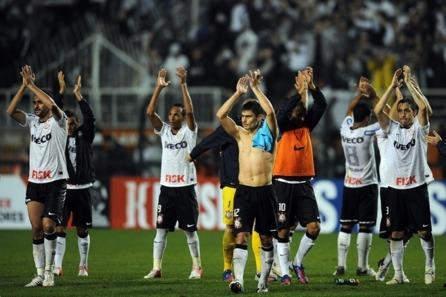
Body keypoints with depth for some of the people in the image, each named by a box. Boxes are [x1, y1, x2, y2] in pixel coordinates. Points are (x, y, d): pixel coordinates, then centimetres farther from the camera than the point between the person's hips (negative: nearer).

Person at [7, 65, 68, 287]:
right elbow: (11, 111, -2)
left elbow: (52, 105, -24)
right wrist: (24, 86, -9)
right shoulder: (33, 121, 12)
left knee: (48, 225, -13)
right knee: (36, 228, 0)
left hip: (55, 181, -5)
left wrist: (31, 85, -16)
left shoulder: (58, 121, -3)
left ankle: (49, 271, -3)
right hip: (34, 182, 5)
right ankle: (40, 274, 2)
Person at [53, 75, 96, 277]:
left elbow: (89, 118, -12)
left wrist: (79, 96, -18)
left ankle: (83, 266, 13)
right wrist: (61, 93, -11)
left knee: (82, 229, 5)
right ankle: (57, 266, -10)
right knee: (60, 227, -7)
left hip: (82, 188, 0)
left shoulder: (85, 136, 3)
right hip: (63, 187, 0)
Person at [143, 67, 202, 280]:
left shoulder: (189, 131, -1)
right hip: (166, 187, 3)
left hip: (186, 187, -3)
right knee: (161, 228, 1)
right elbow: (150, 112, -4)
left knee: (190, 229, 1)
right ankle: (156, 268, 2)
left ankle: (197, 267, 10)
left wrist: (183, 84, -22)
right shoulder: (164, 131, 8)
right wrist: (159, 87, -12)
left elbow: (190, 111, -18)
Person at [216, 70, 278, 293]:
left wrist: (255, 88, -12)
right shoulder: (240, 134, 10)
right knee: (241, 236, -11)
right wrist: (239, 93, -4)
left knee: (266, 239, 6)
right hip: (244, 192, 1)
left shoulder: (268, 132, 2)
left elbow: (270, 111, -16)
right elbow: (221, 115, -1)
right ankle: (238, 279, -22)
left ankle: (263, 281, 15)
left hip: (264, 192, -1)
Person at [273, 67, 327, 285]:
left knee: (314, 227, -7)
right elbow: (283, 112, -25)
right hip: (284, 183, -4)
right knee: (283, 230, 1)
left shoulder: (307, 126, 8)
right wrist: (300, 92, -30)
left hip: (304, 183, 4)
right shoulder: (283, 128, -3)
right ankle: (284, 272, 9)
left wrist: (311, 86, -17)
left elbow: (321, 105, -4)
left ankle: (298, 263, 13)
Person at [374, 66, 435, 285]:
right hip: (395, 187, 3)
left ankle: (429, 268, 19)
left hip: (416, 186, -3)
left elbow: (423, 107, -18)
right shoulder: (392, 128, 7)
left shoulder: (419, 128, 0)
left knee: (424, 230, 1)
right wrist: (393, 85, -8)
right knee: (396, 232, 4)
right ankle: (398, 274, 9)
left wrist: (409, 82, -14)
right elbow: (378, 111, -6)